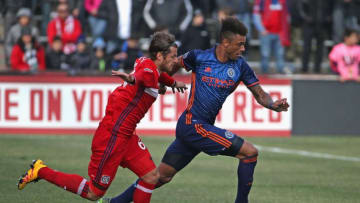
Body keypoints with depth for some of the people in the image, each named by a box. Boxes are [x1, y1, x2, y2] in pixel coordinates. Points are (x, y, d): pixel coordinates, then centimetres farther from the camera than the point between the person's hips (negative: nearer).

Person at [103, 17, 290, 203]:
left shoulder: (240, 66, 3)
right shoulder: (199, 57, -7)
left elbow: (259, 94, 3)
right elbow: (174, 65, 12)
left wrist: (274, 105, -15)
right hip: (192, 124, -5)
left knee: (162, 176, 11)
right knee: (249, 152, -13)